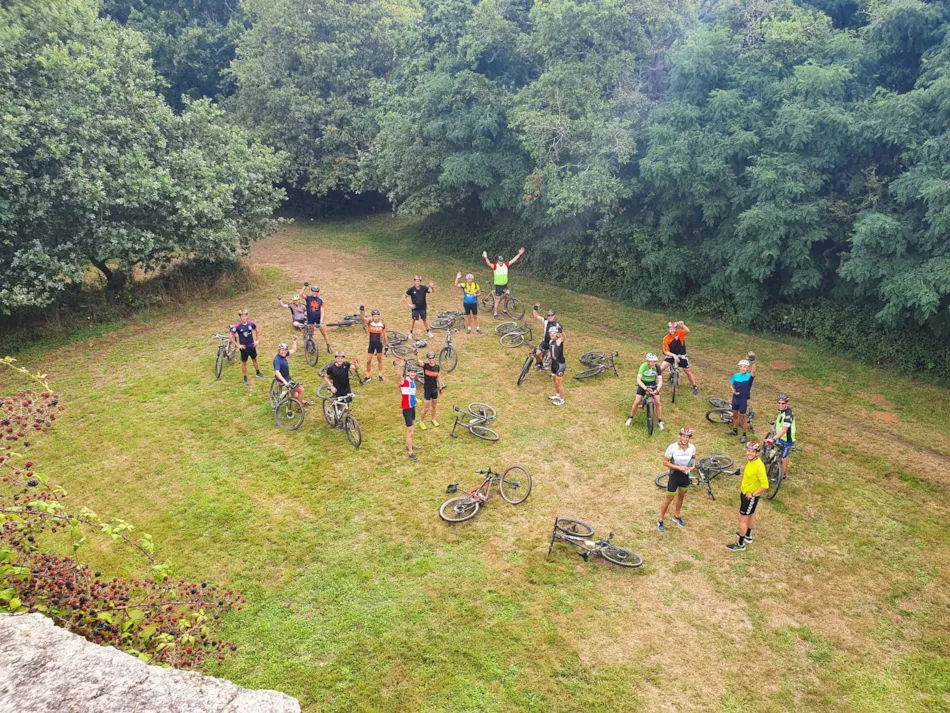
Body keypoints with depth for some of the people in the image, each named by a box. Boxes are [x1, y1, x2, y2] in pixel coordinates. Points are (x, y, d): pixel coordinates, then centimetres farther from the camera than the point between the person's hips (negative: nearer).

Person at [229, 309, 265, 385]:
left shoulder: (251, 323, -9)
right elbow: (231, 336, -17)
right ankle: (245, 378, 21)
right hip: (244, 347, -4)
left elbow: (256, 331, 9)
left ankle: (258, 373, 41)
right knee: (244, 363, 8)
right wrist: (237, 345, -16)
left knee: (254, 359, 21)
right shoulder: (237, 326, -20)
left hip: (252, 346, 4)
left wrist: (257, 340, 4)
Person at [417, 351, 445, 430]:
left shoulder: (438, 367, -4)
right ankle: (421, 421, 22)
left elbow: (439, 378, 4)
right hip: (427, 390, -3)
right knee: (426, 408, 1)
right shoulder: (425, 366, -14)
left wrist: (440, 388, 7)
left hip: (435, 389, 4)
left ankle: (433, 419, 41)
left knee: (434, 406, 19)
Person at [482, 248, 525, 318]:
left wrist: (519, 254, 1)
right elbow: (489, 264, -31)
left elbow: (513, 260, 3)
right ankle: (495, 314, 6)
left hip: (505, 285, 5)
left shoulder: (506, 265, -2)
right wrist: (486, 258, -50)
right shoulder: (495, 266, -14)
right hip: (498, 286, -5)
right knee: (497, 299, -1)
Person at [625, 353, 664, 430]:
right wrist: (645, 388, -45)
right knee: (637, 402, -10)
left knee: (657, 402, -10)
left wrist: (657, 390, -40)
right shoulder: (643, 366, -27)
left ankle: (660, 421, 5)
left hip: (653, 384, 1)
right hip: (643, 384, -1)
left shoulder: (657, 367, -21)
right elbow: (638, 380, -31)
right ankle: (630, 418, 13)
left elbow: (660, 381, -22)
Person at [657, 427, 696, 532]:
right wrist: (679, 467, -27)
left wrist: (693, 466, -9)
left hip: (685, 475, 4)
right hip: (674, 475, -4)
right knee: (669, 498, 3)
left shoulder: (692, 448, -12)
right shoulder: (672, 447, -24)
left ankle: (677, 516, 44)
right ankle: (660, 521, 17)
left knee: (681, 496, 22)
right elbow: (665, 462, -18)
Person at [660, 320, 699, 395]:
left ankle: (695, 387, 25)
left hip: (681, 356, 0)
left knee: (688, 372, 7)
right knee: (662, 368, -19)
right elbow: (666, 351, -14)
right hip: (671, 355, 0)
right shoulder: (666, 339, -15)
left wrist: (682, 325, -52)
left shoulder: (680, 333, -14)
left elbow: (688, 331, -35)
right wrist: (674, 355, -29)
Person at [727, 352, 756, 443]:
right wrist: (733, 390, -12)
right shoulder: (736, 375, -3)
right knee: (735, 414, 20)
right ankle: (735, 430, 40)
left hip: (743, 399, -5)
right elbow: (731, 384, 10)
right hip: (735, 398, 5)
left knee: (742, 417, 4)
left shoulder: (749, 376, -15)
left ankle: (744, 435, 18)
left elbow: (753, 372, -37)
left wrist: (753, 362, -53)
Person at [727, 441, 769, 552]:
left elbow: (765, 486, -33)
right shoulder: (751, 461, -5)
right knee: (751, 514, 27)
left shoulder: (759, 466, -32)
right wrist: (743, 486, 13)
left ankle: (740, 544, 16)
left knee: (742, 519, 2)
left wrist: (753, 494, -24)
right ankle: (748, 535, 48)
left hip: (751, 496, -9)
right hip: (744, 492, 9)